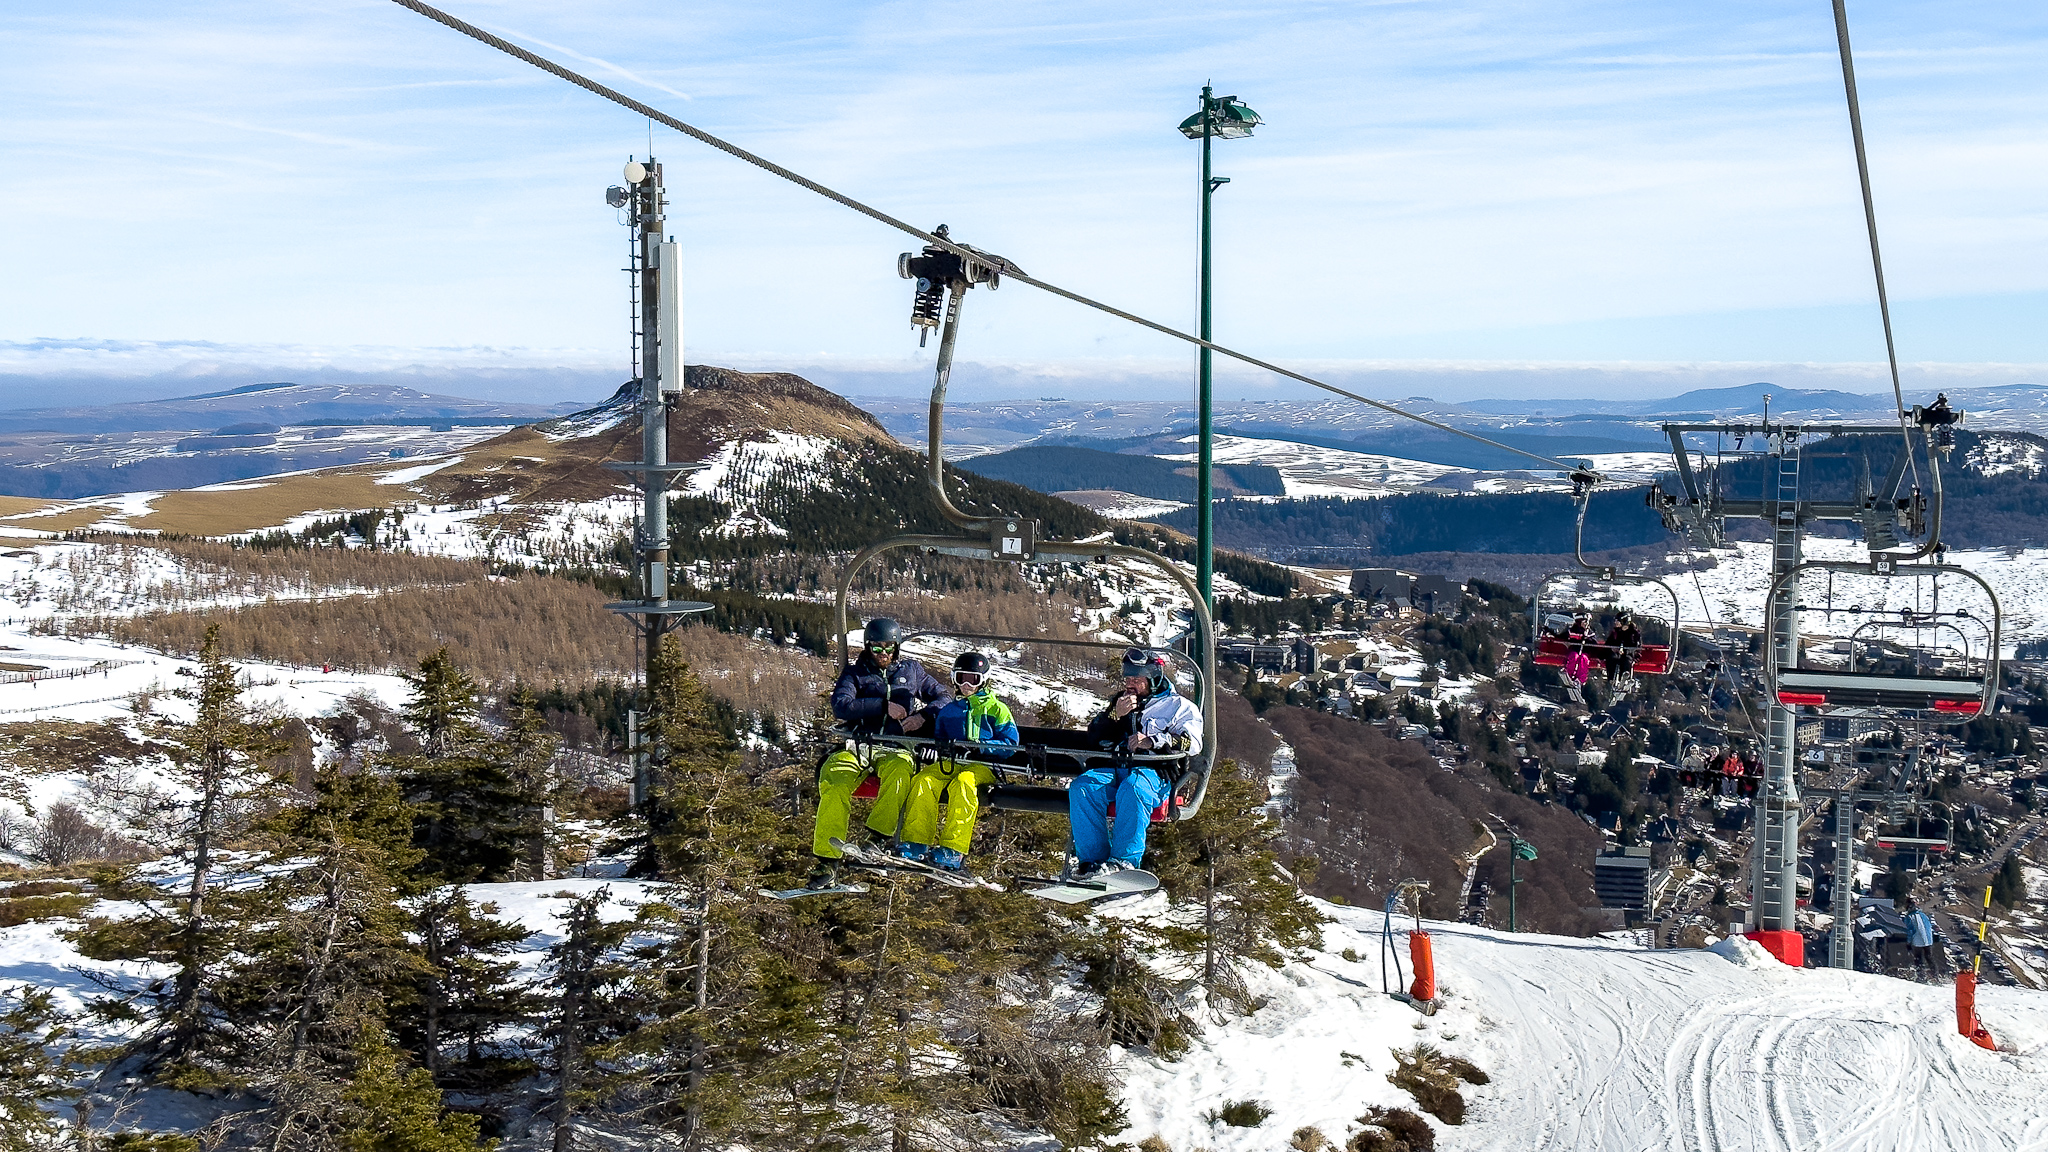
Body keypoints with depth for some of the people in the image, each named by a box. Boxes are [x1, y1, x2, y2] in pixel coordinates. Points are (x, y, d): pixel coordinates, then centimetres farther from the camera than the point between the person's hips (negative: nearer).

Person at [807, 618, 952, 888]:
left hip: (897, 747, 0)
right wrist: (883, 706, -9)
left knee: (901, 767, -38)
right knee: (833, 775, -32)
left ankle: (879, 834, -31)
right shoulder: (855, 672, 15)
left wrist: (923, 716, 0)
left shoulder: (911, 670, 21)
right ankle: (828, 860, -31)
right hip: (859, 745, 0)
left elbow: (944, 696, 21)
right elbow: (840, 705, -3)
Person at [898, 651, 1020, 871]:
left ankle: (953, 851, -45)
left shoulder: (997, 709, 15)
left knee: (963, 782, -39)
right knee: (923, 780, -29)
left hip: (982, 766, -4)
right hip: (950, 763, 4)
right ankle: (916, 844, -32)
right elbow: (937, 740, 30)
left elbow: (1010, 742, 6)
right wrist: (942, 748, 4)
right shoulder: (948, 711, 27)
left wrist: (982, 746, -11)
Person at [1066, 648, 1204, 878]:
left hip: (1153, 772, -4)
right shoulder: (1122, 701, 32)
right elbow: (1093, 734, 24)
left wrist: (1152, 741, -17)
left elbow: (1192, 742, -3)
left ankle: (1124, 860, -40)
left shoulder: (1179, 706, 15)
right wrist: (1115, 714, 5)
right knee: (1082, 786, -28)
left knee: (1133, 788, -41)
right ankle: (1091, 859, -32)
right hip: (1114, 767, 5)